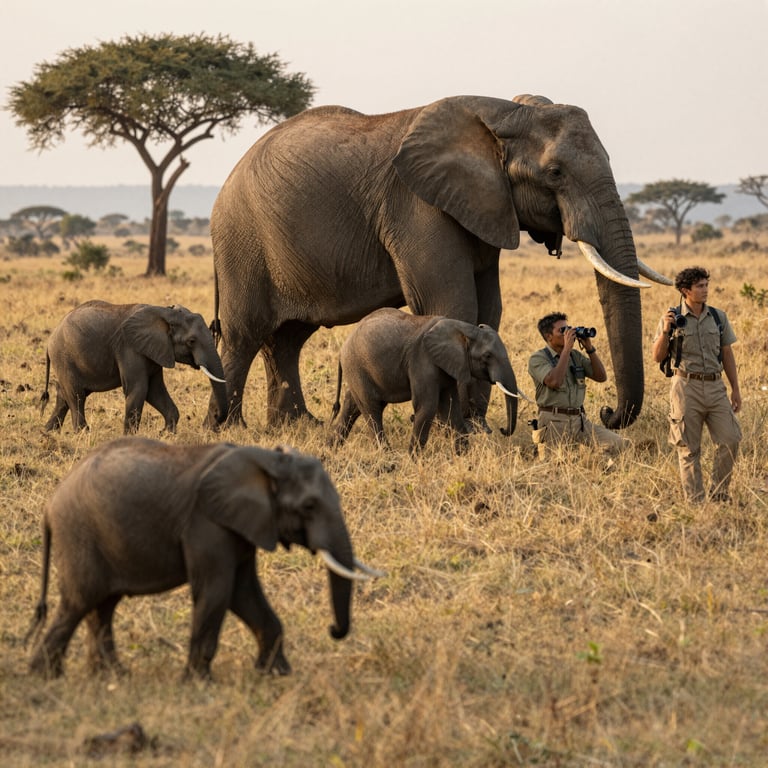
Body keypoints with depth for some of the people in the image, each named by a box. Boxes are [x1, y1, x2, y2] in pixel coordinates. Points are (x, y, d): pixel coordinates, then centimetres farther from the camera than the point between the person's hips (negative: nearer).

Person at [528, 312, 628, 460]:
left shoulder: (576, 356, 14)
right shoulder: (538, 359, -5)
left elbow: (601, 376, 8)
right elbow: (554, 382, -23)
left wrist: (590, 348, -1)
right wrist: (567, 349, -17)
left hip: (579, 420, 5)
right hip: (553, 421, -5)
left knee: (619, 445, -11)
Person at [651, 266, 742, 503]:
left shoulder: (718, 317, 9)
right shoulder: (672, 318, 0)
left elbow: (727, 354, 14)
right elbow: (658, 357, 1)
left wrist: (735, 389, 11)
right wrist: (666, 331, -15)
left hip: (715, 387, 3)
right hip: (686, 388, -3)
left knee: (730, 439, -6)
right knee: (689, 449, 0)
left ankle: (718, 492, 9)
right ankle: (695, 500, 7)